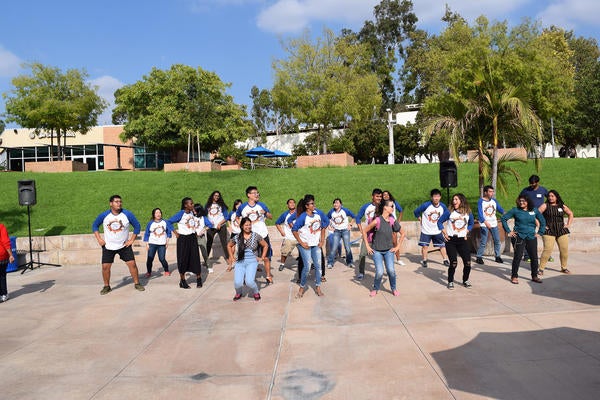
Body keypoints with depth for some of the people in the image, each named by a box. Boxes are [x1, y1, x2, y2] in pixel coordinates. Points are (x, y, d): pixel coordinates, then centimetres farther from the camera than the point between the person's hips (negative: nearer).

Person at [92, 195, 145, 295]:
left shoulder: (127, 214, -11)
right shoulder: (104, 215, -8)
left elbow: (137, 226, -2)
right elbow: (95, 225, 7)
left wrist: (131, 240, -6)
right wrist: (99, 239, -2)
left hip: (124, 245, -1)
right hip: (108, 246, 1)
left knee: (132, 264, -6)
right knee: (105, 267, -1)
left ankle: (137, 284, 9)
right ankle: (106, 286, 18)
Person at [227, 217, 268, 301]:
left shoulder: (256, 236, -1)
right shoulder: (237, 237, 2)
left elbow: (265, 245, 12)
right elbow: (229, 246, 21)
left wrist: (262, 257, 5)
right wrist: (232, 257, 13)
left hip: (252, 261, -1)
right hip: (240, 262, 2)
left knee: (249, 281, -24)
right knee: (237, 283, -16)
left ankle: (256, 293, 9)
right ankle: (238, 293, 20)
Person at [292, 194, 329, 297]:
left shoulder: (318, 213, -4)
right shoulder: (302, 217, -17)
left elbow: (325, 223, 10)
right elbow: (294, 230, -13)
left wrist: (322, 239, 7)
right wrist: (301, 243, -13)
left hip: (316, 244, 5)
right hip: (305, 245, -5)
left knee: (318, 266, 4)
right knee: (307, 267, -9)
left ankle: (318, 287, 18)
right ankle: (302, 287, 10)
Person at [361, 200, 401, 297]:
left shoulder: (392, 220, -3)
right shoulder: (377, 220, -16)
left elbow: (395, 233, 12)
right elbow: (364, 231, -8)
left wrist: (396, 246, 7)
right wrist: (367, 246, -7)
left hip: (388, 250, 3)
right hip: (377, 250, -3)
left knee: (391, 270, -10)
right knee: (380, 272, -11)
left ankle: (393, 288, 16)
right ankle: (375, 289, 17)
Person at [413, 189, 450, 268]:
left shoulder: (443, 206, -7)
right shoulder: (426, 205, -19)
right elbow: (416, 211, -7)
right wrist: (420, 219, -4)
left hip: (437, 231, 3)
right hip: (426, 231, -3)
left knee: (442, 245, 6)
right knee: (424, 246, 4)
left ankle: (445, 260, 19)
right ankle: (424, 261, 20)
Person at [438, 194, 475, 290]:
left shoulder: (468, 213, 2)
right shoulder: (449, 212, -6)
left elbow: (471, 223, 21)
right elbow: (440, 222, 3)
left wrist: (467, 232, 8)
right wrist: (444, 233, -4)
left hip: (463, 240, 3)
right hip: (451, 240, -3)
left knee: (467, 262, 0)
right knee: (453, 263, -7)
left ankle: (465, 281, 23)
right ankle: (450, 282, 12)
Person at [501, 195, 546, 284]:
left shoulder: (534, 210, 7)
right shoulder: (515, 210, -2)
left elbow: (543, 221, 18)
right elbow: (503, 218, -1)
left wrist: (539, 232, 10)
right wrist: (508, 231, -4)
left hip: (531, 237, 3)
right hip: (519, 237, -3)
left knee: (534, 257, 6)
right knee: (518, 256, -3)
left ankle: (534, 276, 22)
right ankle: (514, 276, 8)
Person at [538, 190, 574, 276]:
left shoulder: (562, 206, 9)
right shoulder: (545, 205, -2)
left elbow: (570, 214, 24)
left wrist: (568, 224, 14)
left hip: (562, 231, 4)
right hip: (549, 231, -4)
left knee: (564, 249, 3)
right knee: (547, 250, -13)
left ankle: (564, 268, 22)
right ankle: (541, 269, -5)